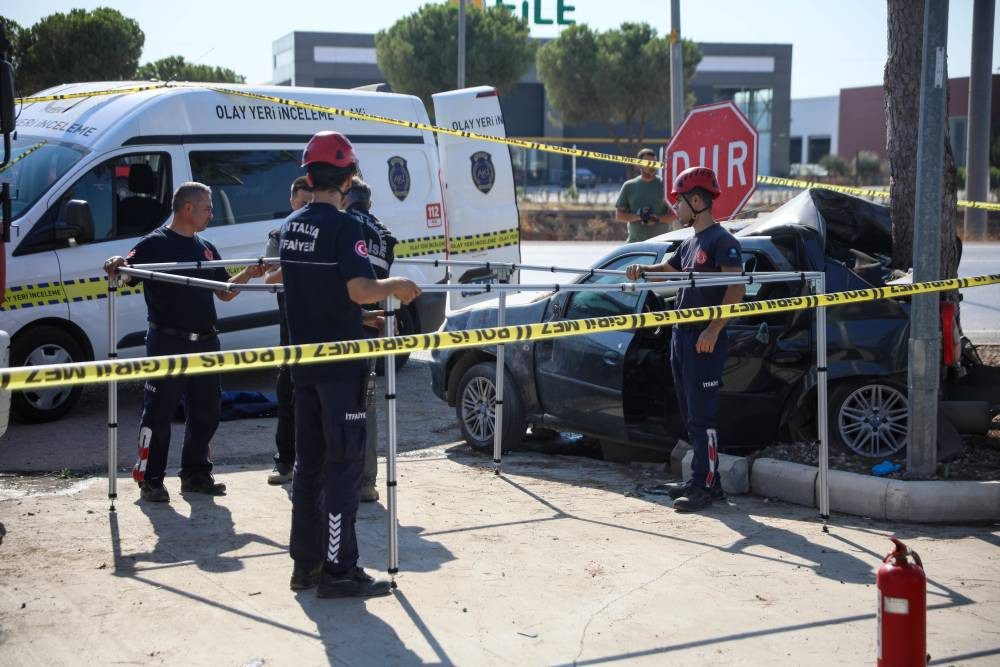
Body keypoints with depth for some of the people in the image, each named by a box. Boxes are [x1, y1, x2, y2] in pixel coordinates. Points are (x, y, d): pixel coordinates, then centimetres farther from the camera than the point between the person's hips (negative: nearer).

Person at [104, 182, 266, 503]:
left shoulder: (207, 248, 16)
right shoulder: (154, 244, -5)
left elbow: (224, 292, 20)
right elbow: (125, 276, -16)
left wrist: (248, 274, 5)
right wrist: (114, 267, -37)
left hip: (205, 343, 7)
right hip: (168, 343, -7)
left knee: (205, 413, 11)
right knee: (158, 414, -1)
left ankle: (195, 474, 24)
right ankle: (149, 480, 7)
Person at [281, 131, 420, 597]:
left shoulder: (291, 226, 10)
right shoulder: (343, 227, -15)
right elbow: (361, 291, -26)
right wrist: (396, 285, -7)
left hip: (303, 361, 8)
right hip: (340, 362, -8)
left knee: (309, 462, 14)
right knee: (342, 464, -2)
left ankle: (305, 563, 21)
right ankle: (338, 571, 0)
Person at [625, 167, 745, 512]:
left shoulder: (722, 240, -11)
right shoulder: (690, 243, 17)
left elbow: (736, 288, -19)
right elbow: (668, 269, 31)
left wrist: (713, 330, -25)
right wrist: (643, 270, 9)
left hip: (705, 340, -10)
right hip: (681, 336, 10)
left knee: (702, 415, -9)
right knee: (690, 415, 13)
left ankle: (704, 486, -6)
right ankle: (705, 480, 21)